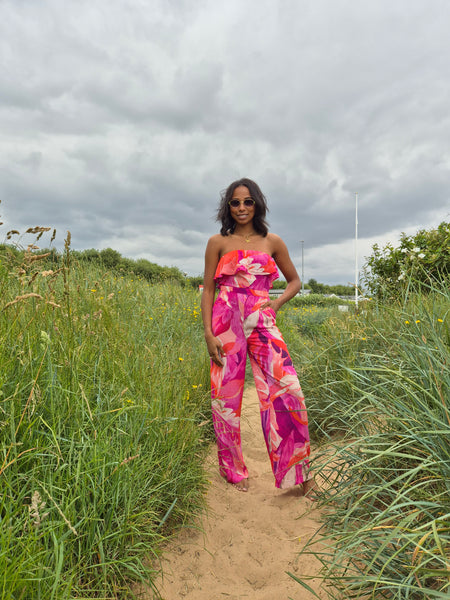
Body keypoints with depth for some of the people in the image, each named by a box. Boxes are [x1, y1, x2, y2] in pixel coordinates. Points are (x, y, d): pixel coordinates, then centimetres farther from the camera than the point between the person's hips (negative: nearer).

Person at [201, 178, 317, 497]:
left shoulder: (273, 242, 10)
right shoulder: (218, 242, 6)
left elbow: (295, 281, 18)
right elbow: (208, 289, 4)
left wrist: (276, 303, -1)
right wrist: (208, 333, -5)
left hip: (262, 324, 1)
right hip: (227, 324, 0)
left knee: (287, 390, -9)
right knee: (226, 395, 4)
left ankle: (300, 471, 10)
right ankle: (233, 470, 27)